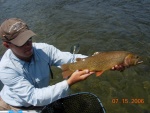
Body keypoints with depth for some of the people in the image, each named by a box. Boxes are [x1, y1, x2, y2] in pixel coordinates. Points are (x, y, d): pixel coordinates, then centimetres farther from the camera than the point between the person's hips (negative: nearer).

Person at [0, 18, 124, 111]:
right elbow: (33, 97, -36)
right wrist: (69, 82, -44)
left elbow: (72, 59, -26)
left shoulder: (44, 49, -22)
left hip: (40, 102, 3)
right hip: (12, 106, -2)